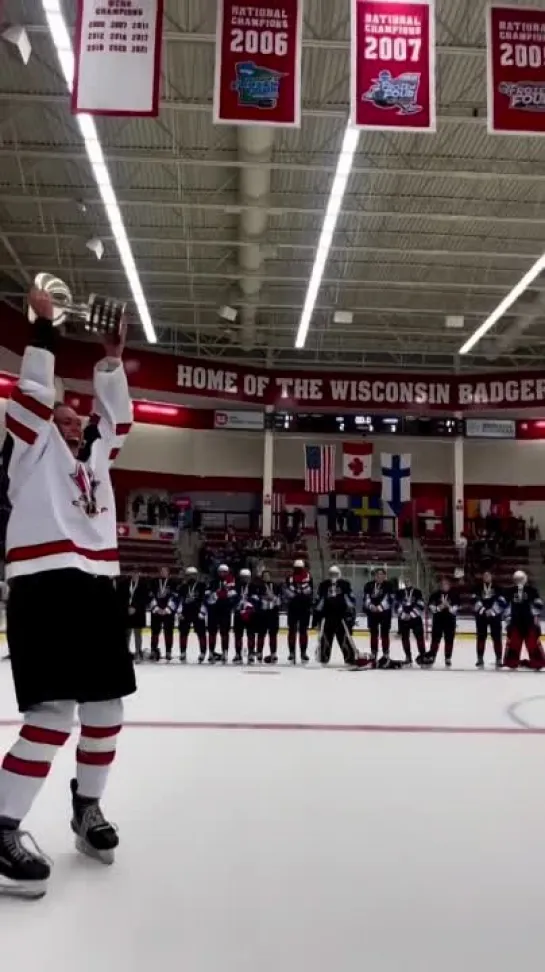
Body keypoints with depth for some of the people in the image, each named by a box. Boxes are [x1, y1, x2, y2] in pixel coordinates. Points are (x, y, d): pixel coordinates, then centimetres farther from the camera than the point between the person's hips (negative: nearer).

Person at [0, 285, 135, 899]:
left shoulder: (96, 460, 26)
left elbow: (117, 416, 26)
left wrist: (112, 358, 21)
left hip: (97, 589, 7)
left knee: (106, 711, 10)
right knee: (52, 716, -15)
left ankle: (87, 808, 31)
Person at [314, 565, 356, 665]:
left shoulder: (345, 584, 1)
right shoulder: (323, 585, 7)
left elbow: (351, 600, 0)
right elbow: (318, 602, 10)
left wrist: (351, 613, -8)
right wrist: (316, 617, 7)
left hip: (341, 616, -2)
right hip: (327, 616, 2)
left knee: (345, 638, -7)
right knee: (325, 638, 3)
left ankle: (350, 658, -1)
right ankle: (323, 658, 15)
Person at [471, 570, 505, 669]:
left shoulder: (497, 588, 6)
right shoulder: (478, 588, 8)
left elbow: (502, 602, -4)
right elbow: (474, 600, -3)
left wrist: (492, 611, -15)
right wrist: (483, 610, -15)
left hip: (495, 615, -1)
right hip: (481, 615, 1)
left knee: (496, 637, -3)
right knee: (481, 637, 4)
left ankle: (499, 659, 1)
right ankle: (480, 659, 9)